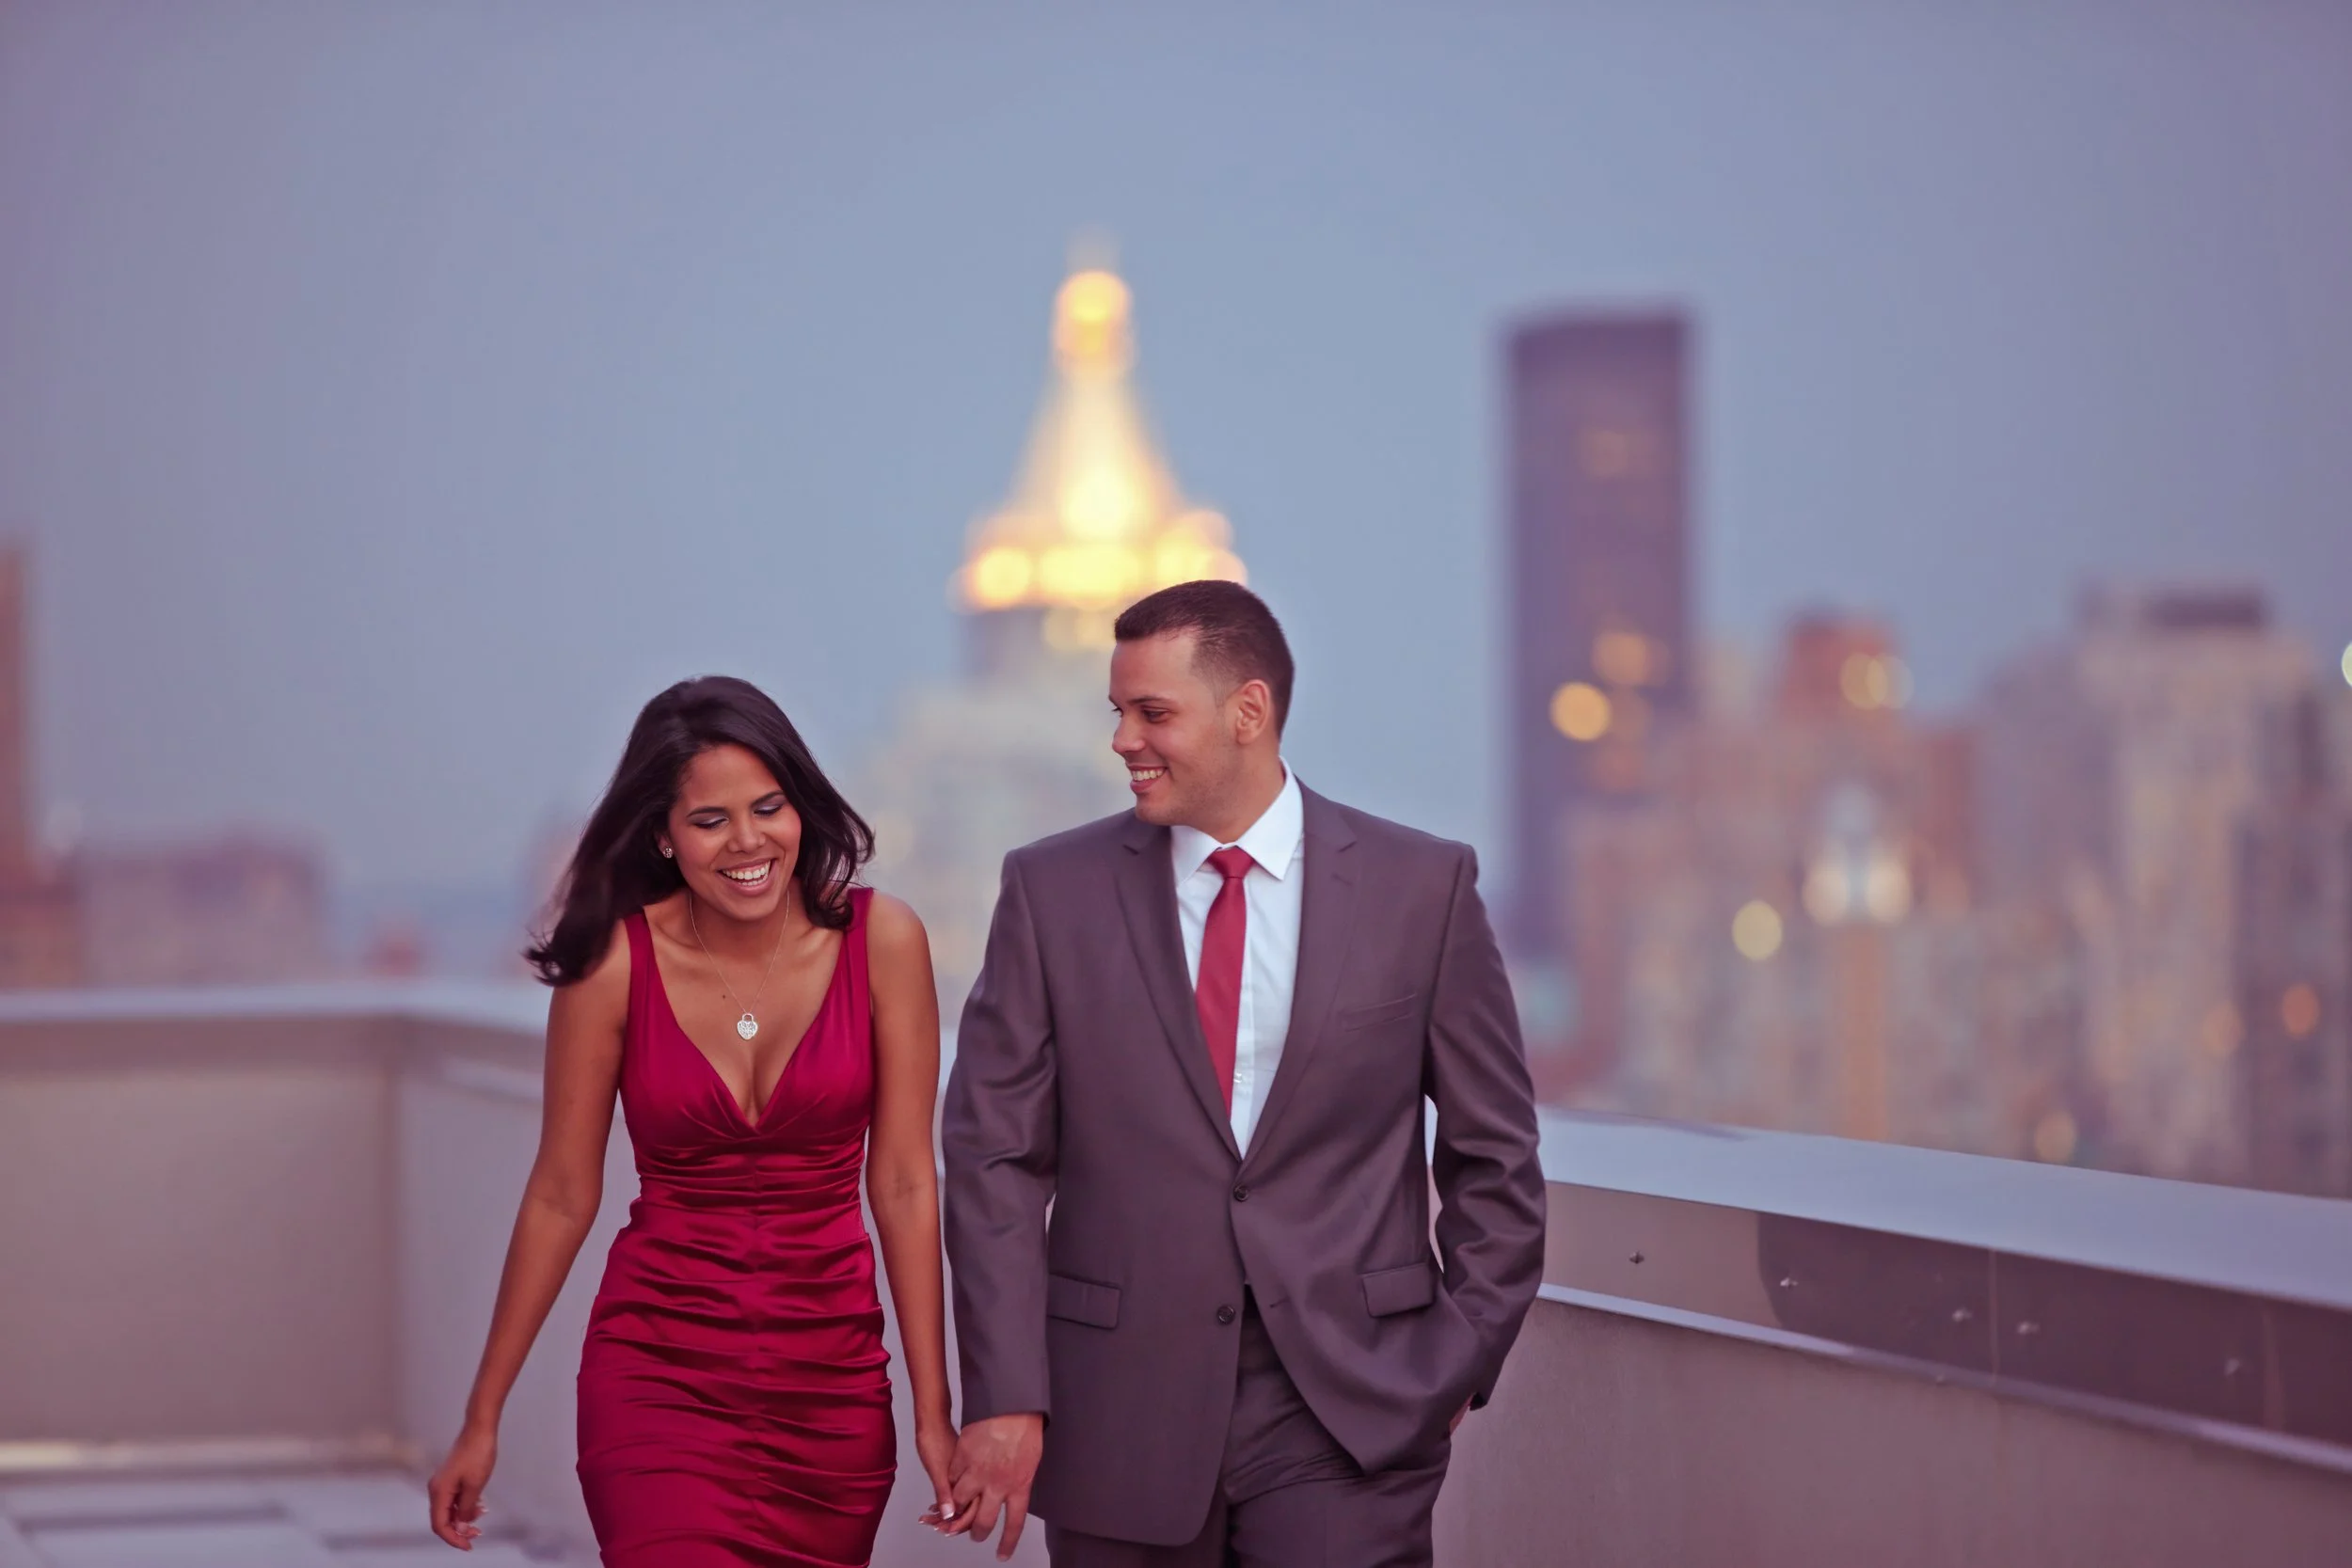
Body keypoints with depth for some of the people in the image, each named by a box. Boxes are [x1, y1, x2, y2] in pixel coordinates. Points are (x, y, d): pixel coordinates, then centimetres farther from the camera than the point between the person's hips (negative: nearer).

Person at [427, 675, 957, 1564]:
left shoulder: (880, 941, -5)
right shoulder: (616, 962, -7)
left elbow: (903, 1184, -3)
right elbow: (561, 1196, 1)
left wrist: (933, 1411, -4)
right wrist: (482, 1418, 4)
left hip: (832, 1382, 2)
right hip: (660, 1376, -2)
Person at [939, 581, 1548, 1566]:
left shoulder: (1421, 887, 2)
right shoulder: (1053, 891, 3)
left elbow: (1494, 1152, 8)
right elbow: (996, 1158, 2)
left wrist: (1461, 1362, 2)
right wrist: (1005, 1396, -5)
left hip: (1349, 1414, -1)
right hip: (1122, 1408, 1)